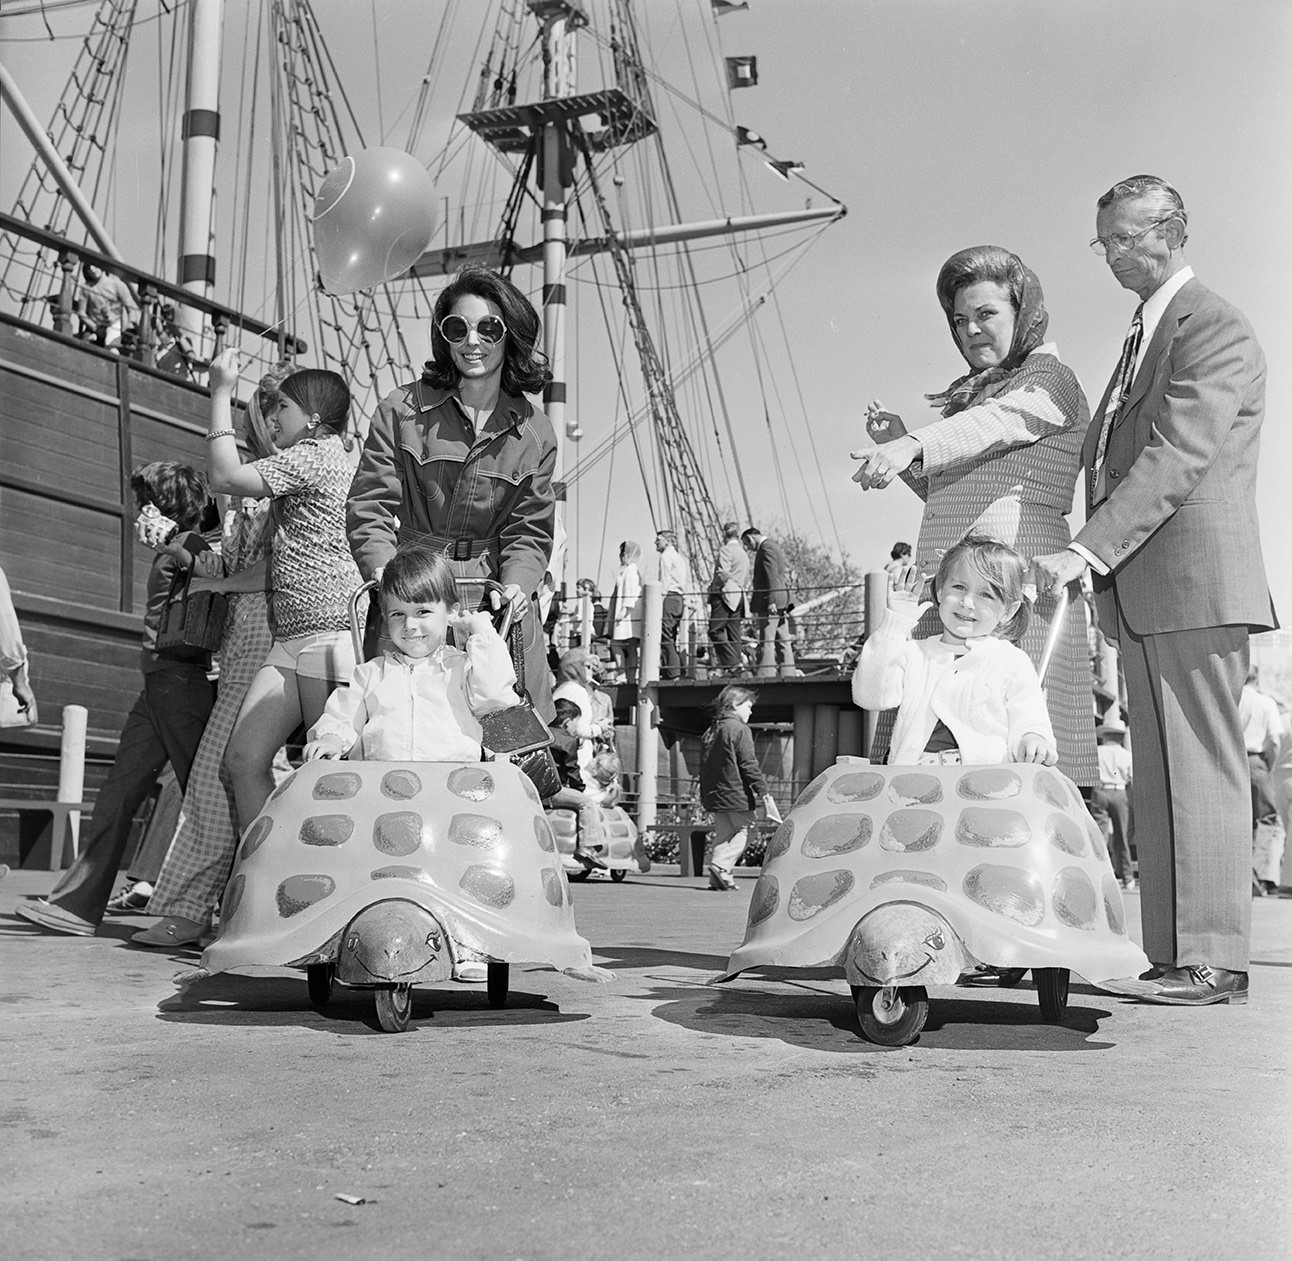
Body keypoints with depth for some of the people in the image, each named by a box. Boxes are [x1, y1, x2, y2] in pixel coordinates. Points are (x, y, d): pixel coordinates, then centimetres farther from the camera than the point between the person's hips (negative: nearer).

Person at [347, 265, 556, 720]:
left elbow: (529, 531, 5)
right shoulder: (402, 410, 2)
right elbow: (369, 506, -2)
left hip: (496, 600, 2)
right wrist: (387, 575, -19)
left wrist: (515, 584, -15)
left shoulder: (535, 433, 7)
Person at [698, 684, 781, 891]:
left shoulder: (710, 732, 15)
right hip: (736, 794, -7)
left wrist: (705, 796, 23)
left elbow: (704, 767, 18)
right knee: (741, 833, 3)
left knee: (723, 834, 14)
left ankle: (717, 877, 7)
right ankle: (720, 865, -17)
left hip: (714, 795, 7)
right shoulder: (739, 729, -9)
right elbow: (749, 765, -15)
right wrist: (764, 793, -14)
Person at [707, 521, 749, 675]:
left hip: (725, 595, -9)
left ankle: (733, 662, -18)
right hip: (739, 596, 9)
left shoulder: (726, 550, -5)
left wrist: (712, 586, -4)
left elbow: (723, 574, -16)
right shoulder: (744, 553, 23)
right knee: (734, 634, 5)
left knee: (715, 630, -10)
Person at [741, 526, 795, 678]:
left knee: (766, 642, -11)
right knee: (783, 641, 9)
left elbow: (772, 576, -19)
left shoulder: (766, 547, -10)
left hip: (770, 603, -10)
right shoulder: (774, 545, 21)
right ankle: (788, 674, 10)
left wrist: (771, 601, -22)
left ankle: (765, 676, -14)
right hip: (781, 601, 10)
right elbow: (785, 573, 25)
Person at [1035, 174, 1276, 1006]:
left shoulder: (1216, 331, -8)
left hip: (1197, 586, -9)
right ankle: (1173, 956, 14)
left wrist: (1086, 550, -24)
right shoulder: (1148, 330, 22)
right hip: (1144, 594, 9)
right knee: (1161, 779, 9)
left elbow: (1175, 460, -19)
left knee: (1201, 770, -6)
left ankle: (1215, 961, 0)